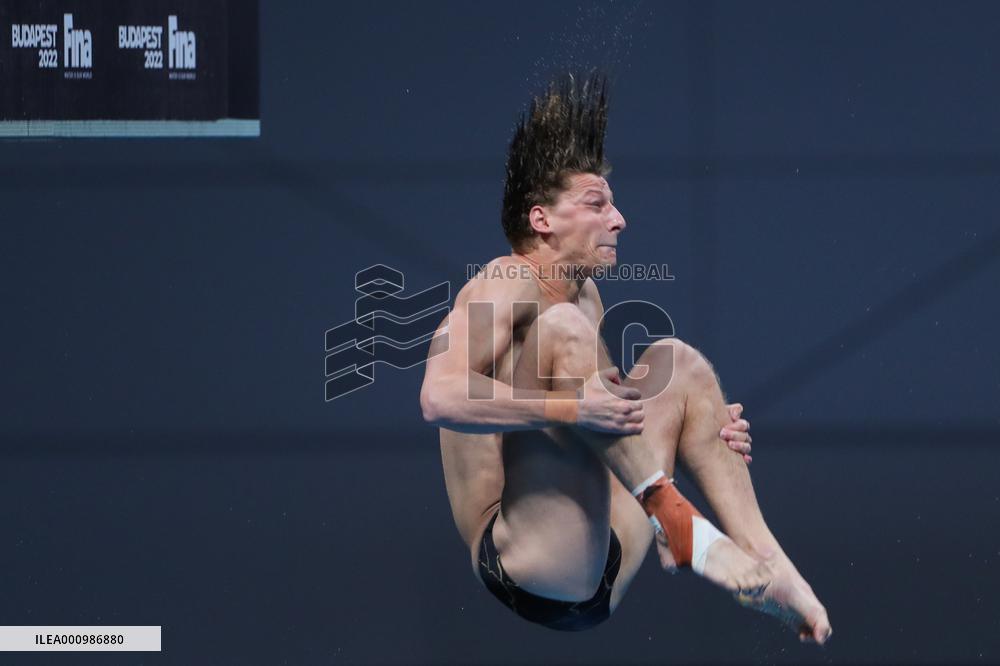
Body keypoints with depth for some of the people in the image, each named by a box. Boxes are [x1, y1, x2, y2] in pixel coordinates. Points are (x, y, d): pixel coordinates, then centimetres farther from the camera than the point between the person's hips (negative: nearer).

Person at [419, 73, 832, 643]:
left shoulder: (585, 294, 20)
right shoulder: (509, 285, -7)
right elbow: (441, 398, -24)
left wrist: (703, 427, 8)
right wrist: (575, 408, -29)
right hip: (526, 566, -9)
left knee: (675, 361, 12)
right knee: (562, 328, -20)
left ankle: (763, 558, -4)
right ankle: (674, 519, -26)